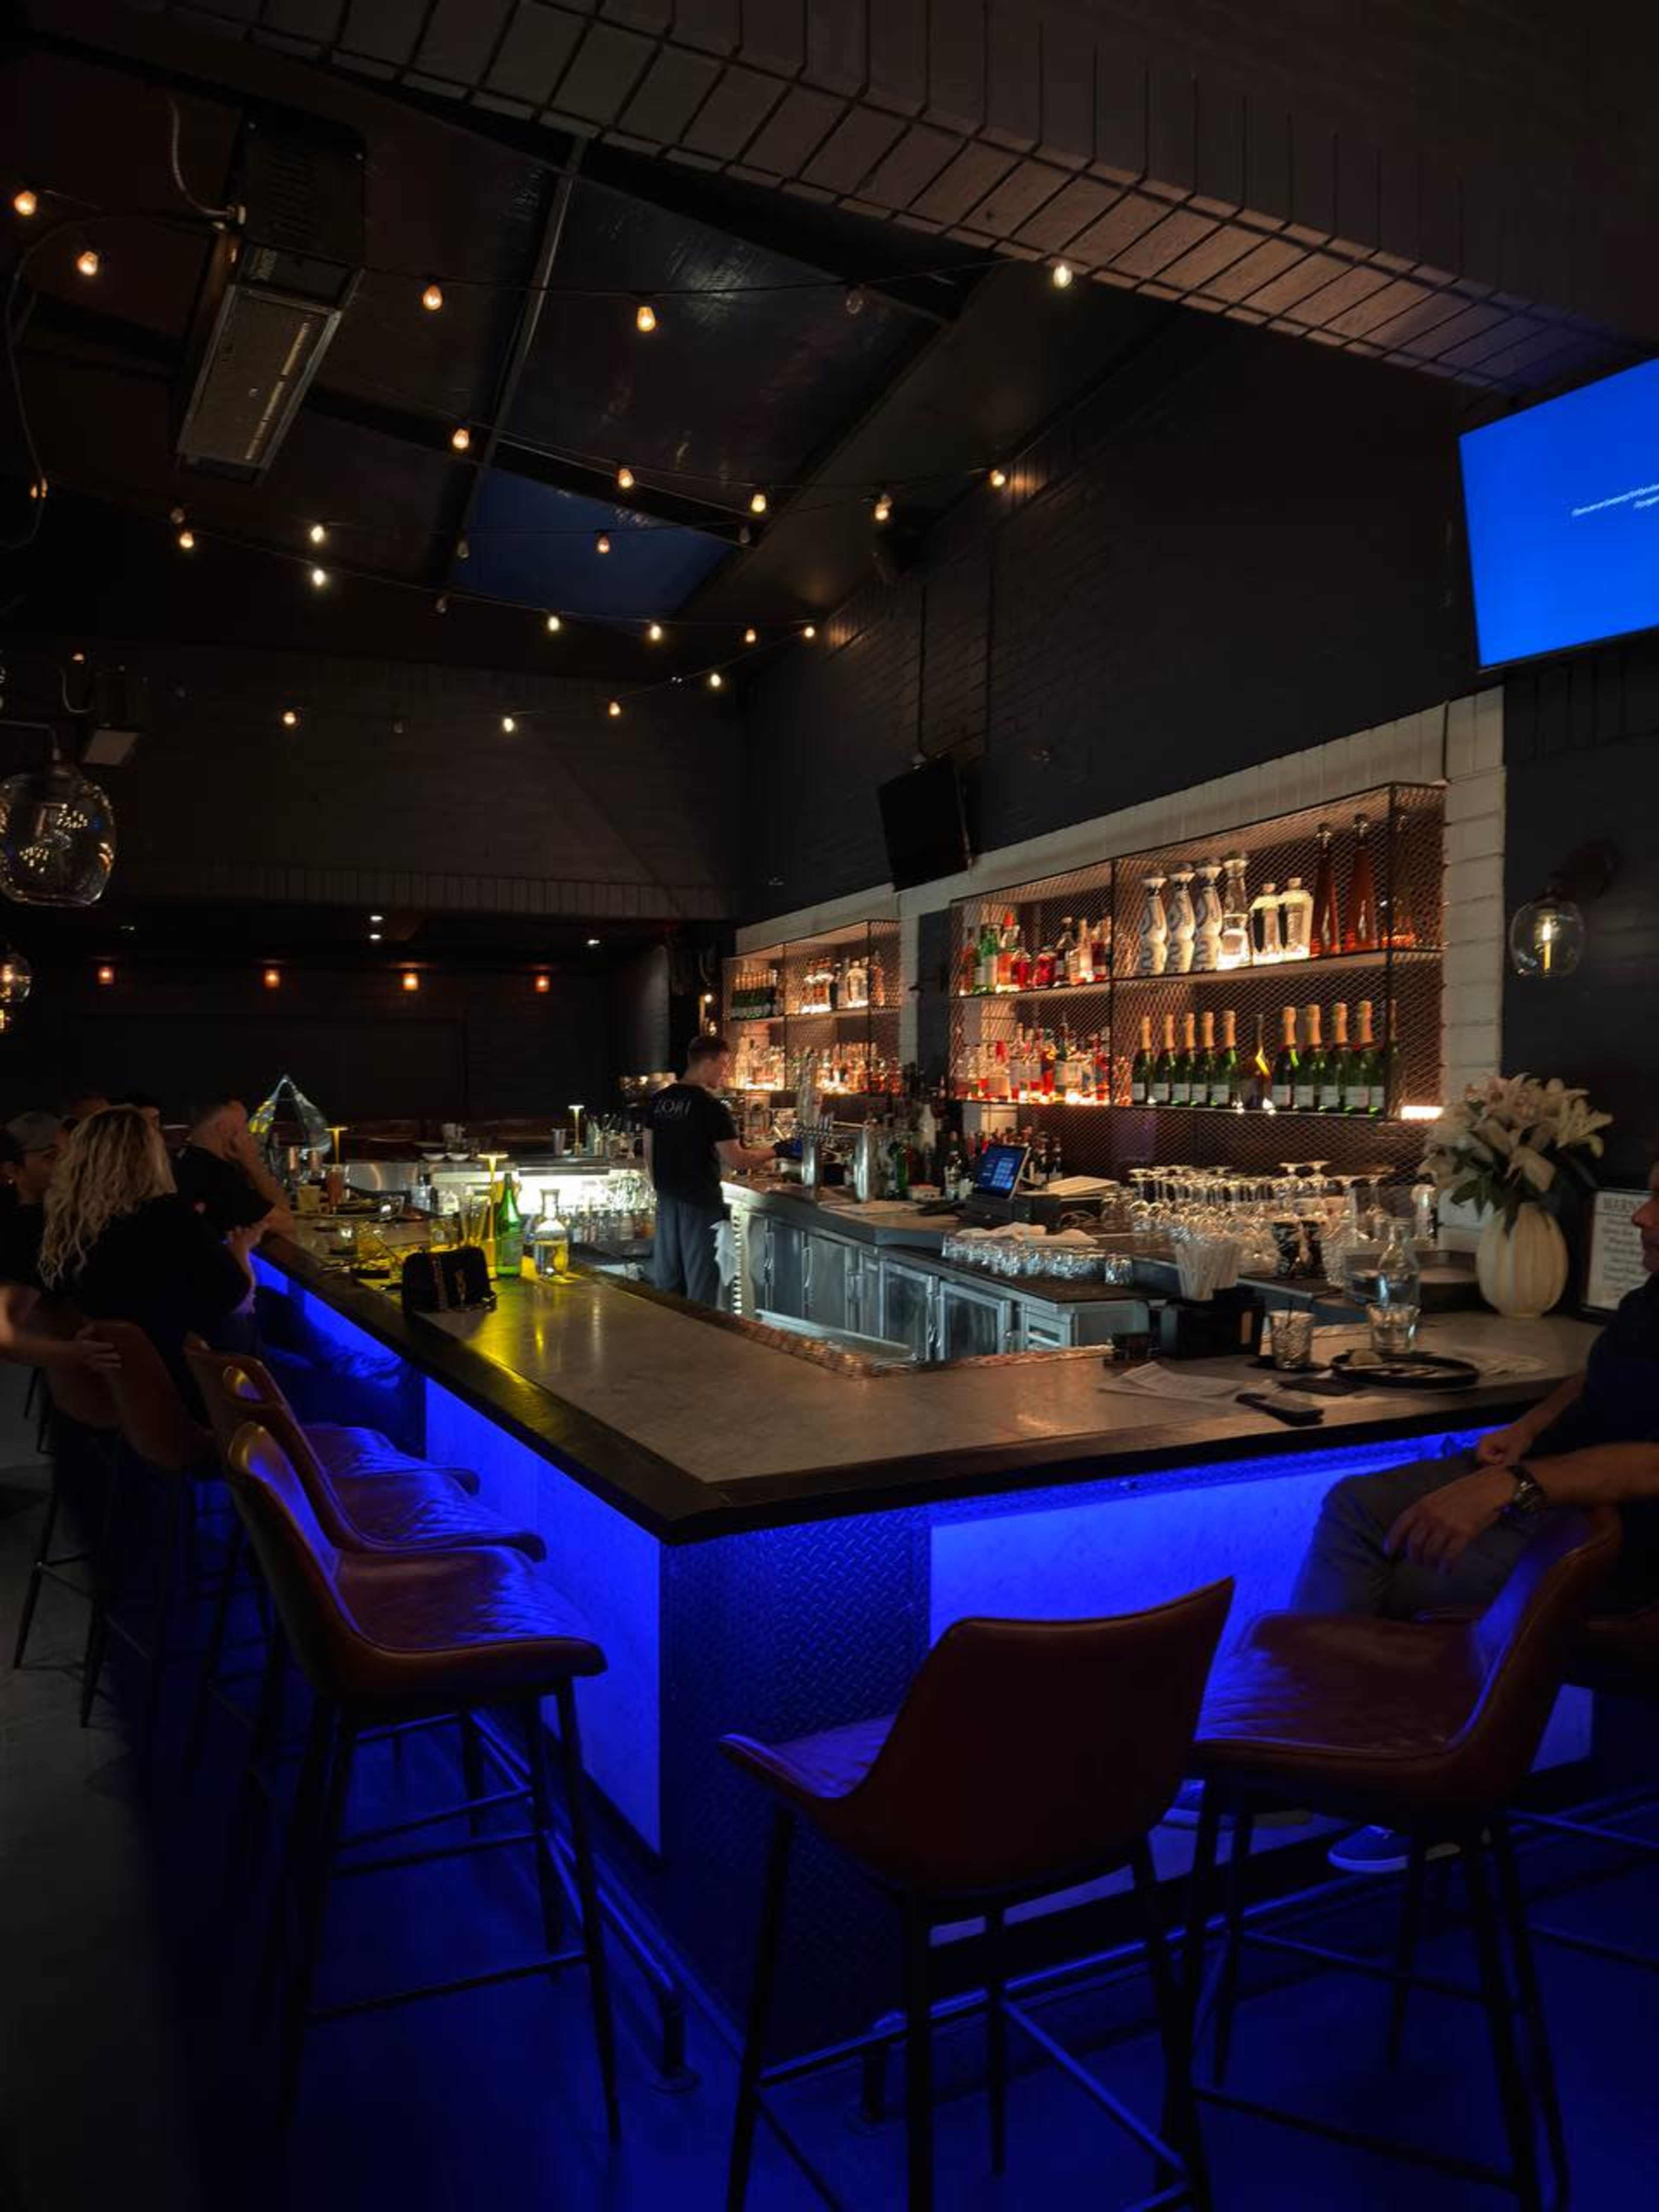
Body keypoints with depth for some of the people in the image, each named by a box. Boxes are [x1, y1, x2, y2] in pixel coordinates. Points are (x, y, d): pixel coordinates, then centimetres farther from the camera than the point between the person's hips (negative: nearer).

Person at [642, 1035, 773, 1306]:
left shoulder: (659, 1100, 5)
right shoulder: (711, 1108, -17)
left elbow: (649, 1152, 12)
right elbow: (735, 1161, -18)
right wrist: (772, 1153, -6)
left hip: (668, 1201, 7)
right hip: (701, 1203, -7)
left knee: (667, 1280, 14)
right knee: (701, 1283, 2)